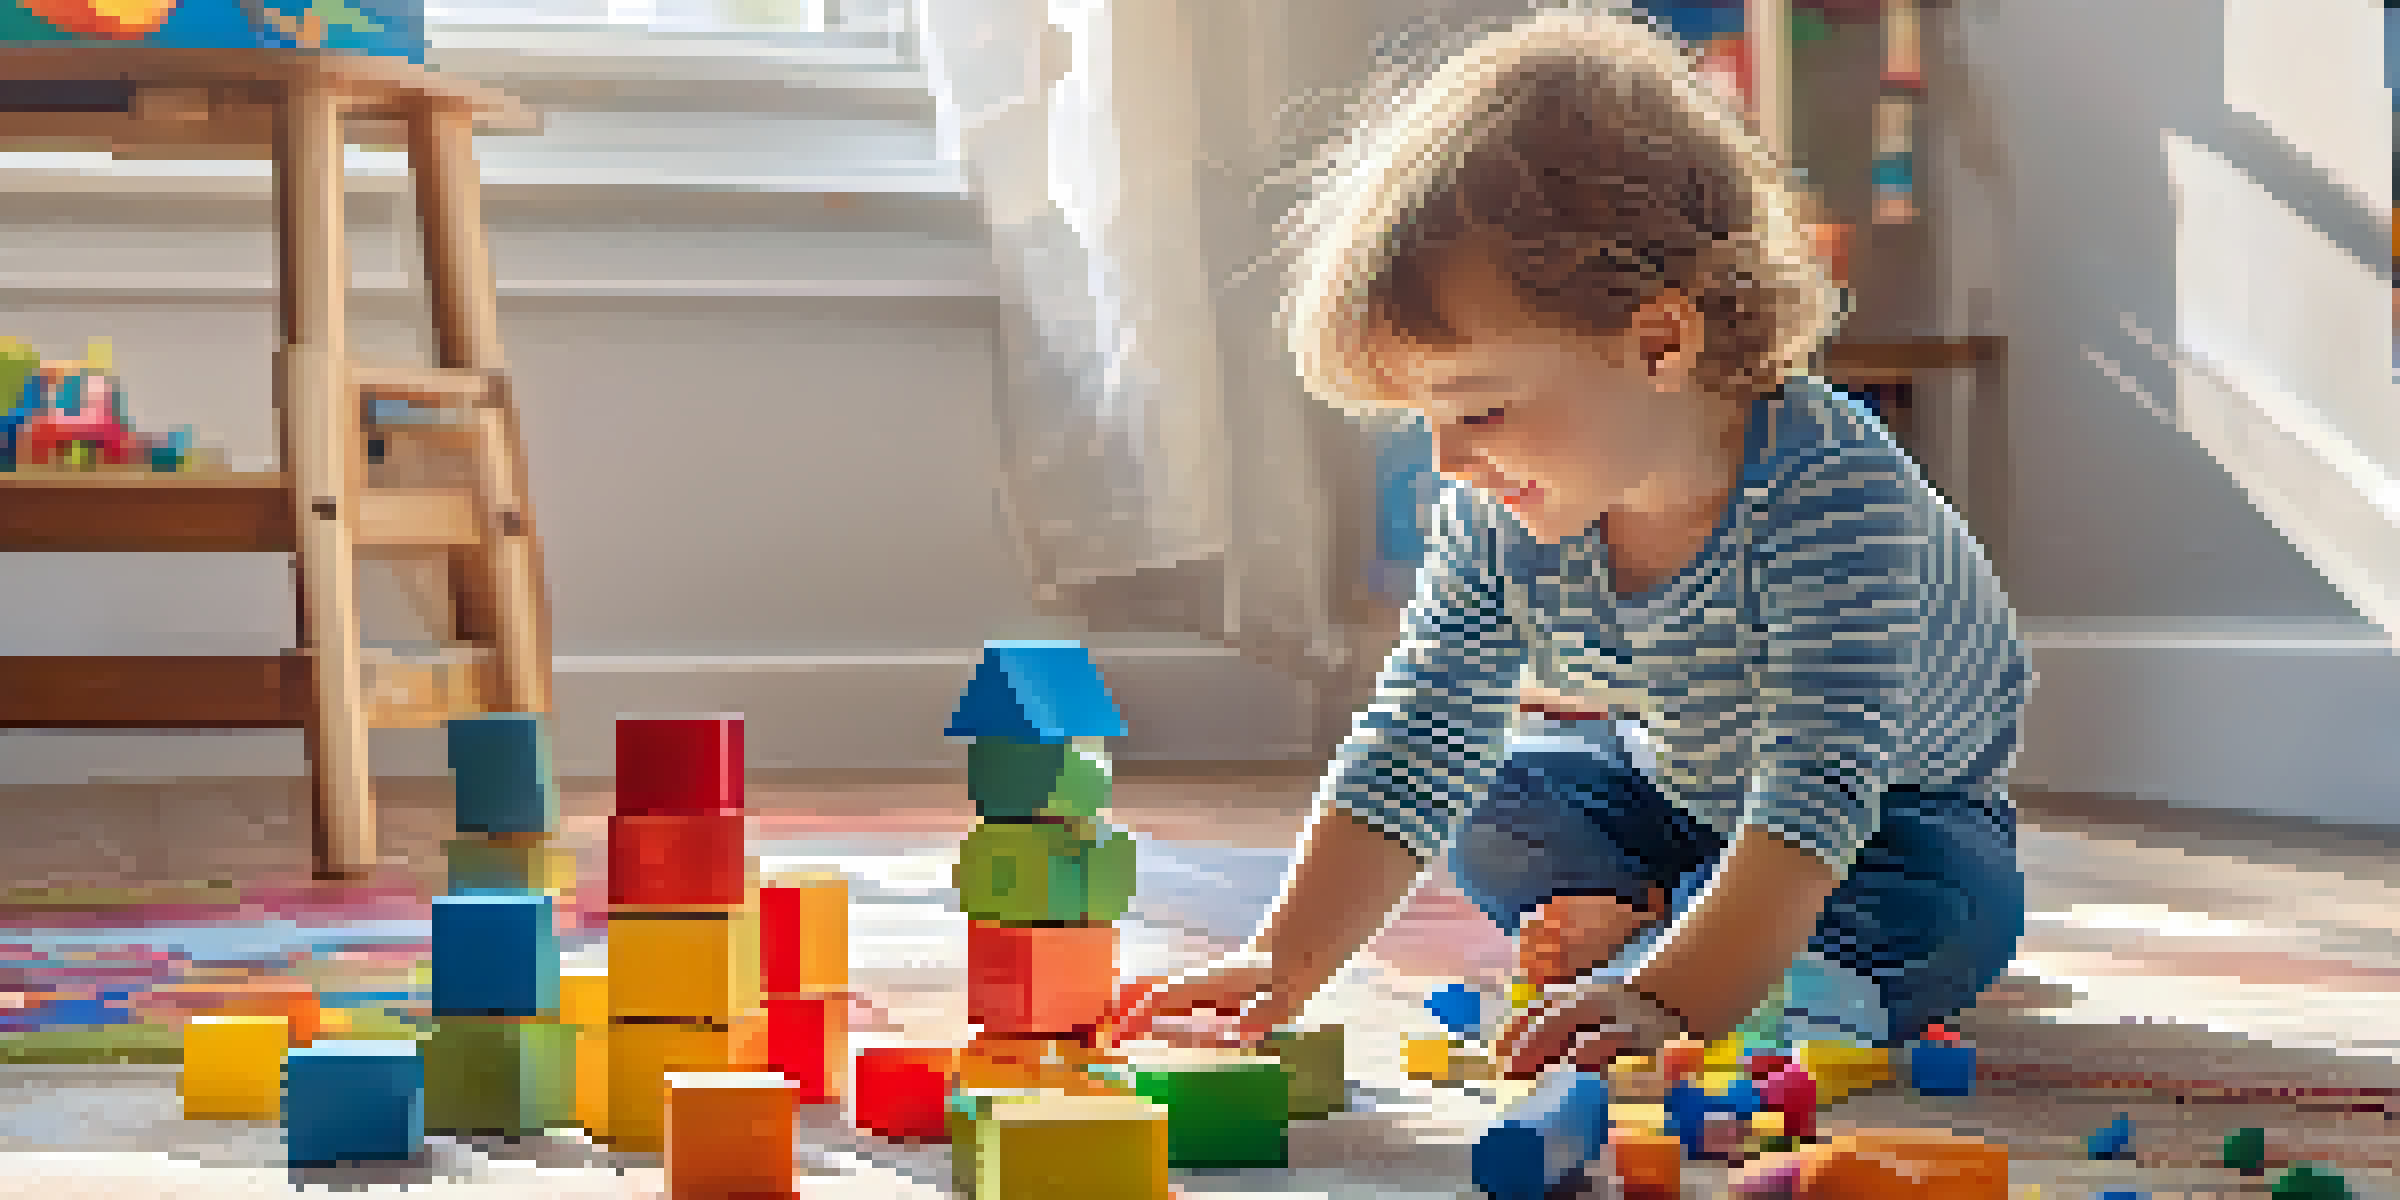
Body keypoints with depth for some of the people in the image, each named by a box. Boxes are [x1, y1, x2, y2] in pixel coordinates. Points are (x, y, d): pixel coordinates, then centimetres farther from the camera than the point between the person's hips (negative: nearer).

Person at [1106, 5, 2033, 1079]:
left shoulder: (1833, 494, -40)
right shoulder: (1497, 526, -20)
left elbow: (1816, 789, -45)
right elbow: (1411, 754, -18)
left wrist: (1670, 999, -55)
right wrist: (1284, 963, -32)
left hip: (1899, 812, -5)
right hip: (1676, 792, 5)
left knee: (1939, 907, -34)